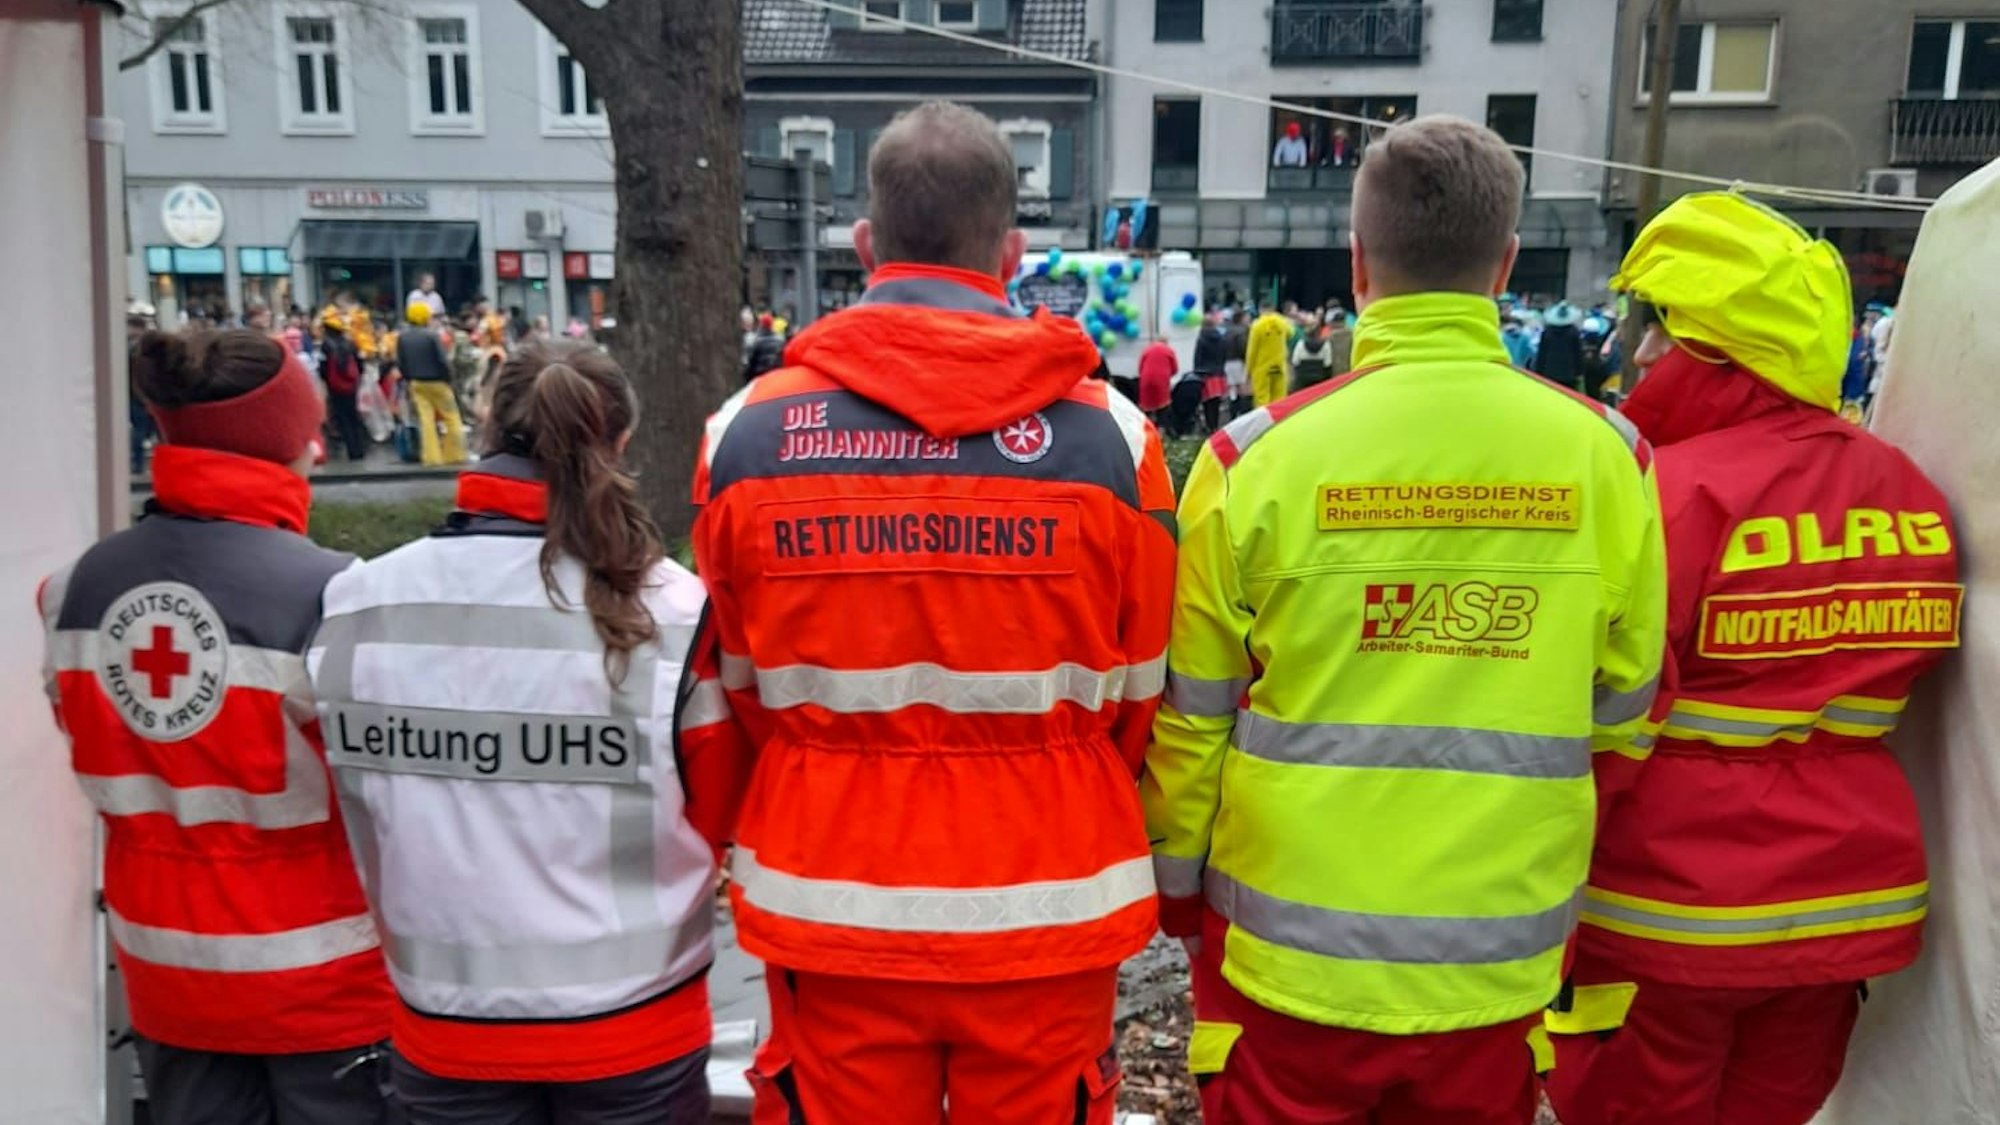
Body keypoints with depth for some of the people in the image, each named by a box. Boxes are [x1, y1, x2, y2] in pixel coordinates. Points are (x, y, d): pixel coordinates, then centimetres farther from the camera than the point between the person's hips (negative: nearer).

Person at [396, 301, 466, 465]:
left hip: (416, 383, 5)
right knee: (451, 418, 7)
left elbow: (399, 363, 3)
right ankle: (454, 455, 8)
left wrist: (408, 380, 13)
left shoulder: (401, 337, 0)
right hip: (437, 382, -5)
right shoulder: (432, 335, -16)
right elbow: (443, 360, -16)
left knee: (425, 419, 5)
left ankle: (432, 457, 1)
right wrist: (448, 379, -3)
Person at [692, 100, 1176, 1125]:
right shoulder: (1108, 432, -9)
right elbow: (1139, 690, 0)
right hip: (1047, 912, 0)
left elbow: (737, 684, 3)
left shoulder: (746, 431, -6)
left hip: (826, 908, 1)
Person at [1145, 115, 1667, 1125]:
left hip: (1291, 952, -1)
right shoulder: (1604, 454, -7)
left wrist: (1177, 887, 11)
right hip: (1500, 960, 2)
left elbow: (1190, 718, -5)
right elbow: (1620, 718, 3)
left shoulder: (1258, 455, -13)